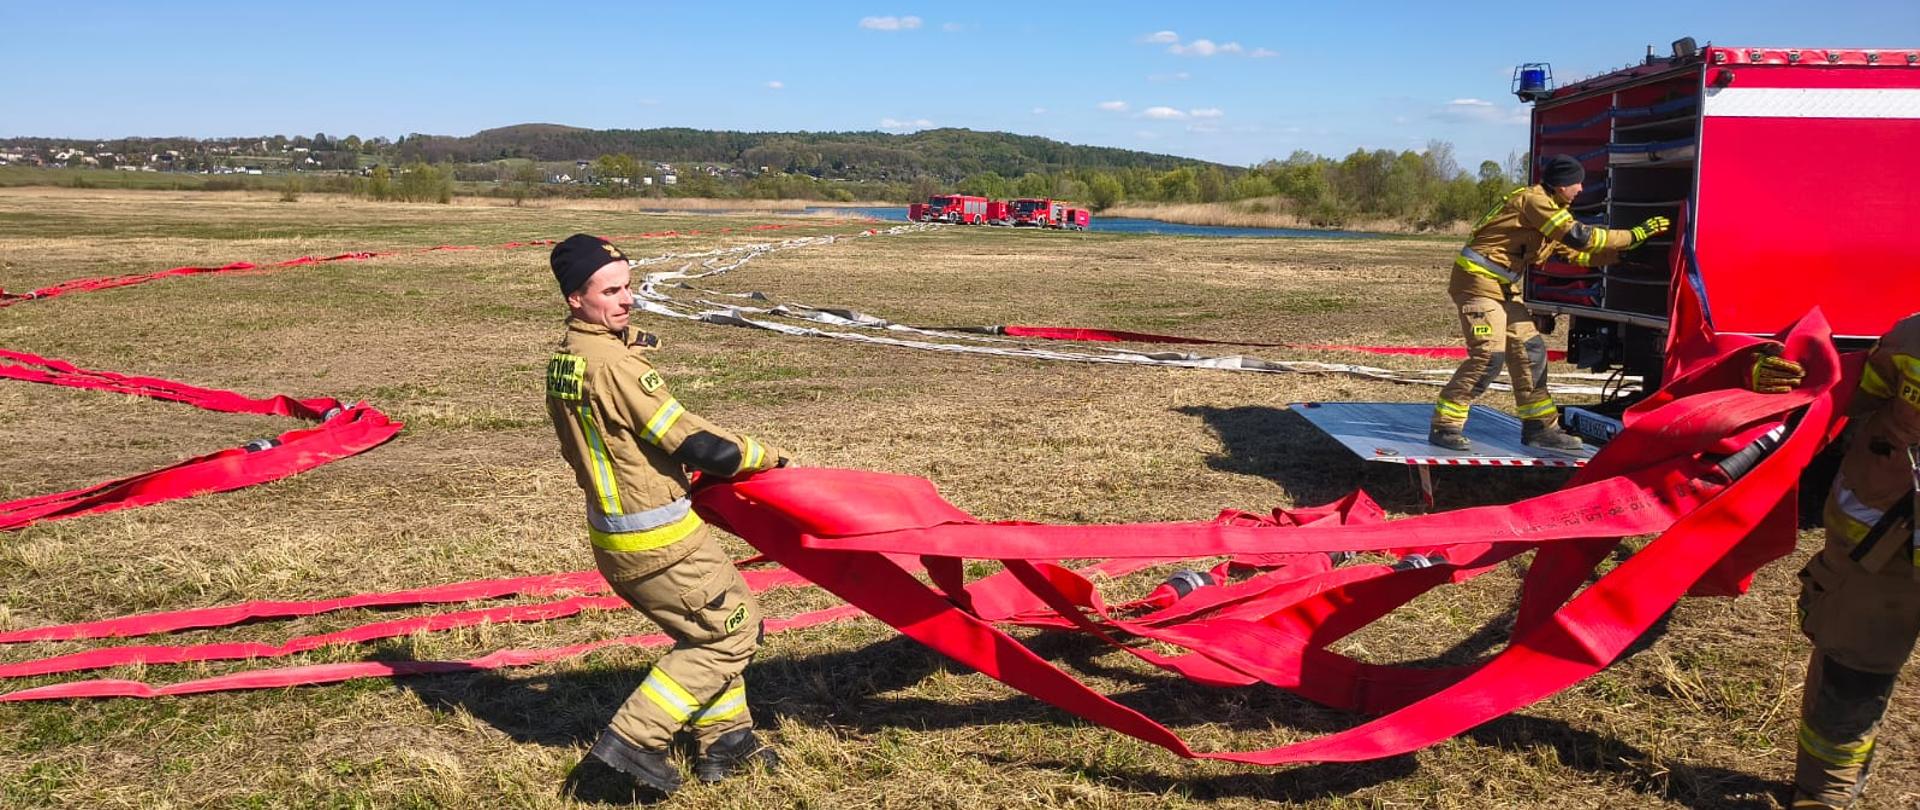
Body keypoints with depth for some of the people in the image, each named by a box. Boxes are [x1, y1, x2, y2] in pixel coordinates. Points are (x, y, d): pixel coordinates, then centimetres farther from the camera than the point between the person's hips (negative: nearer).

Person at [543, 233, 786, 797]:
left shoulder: (562, 362, 7)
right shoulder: (616, 362, -23)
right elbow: (695, 443, -20)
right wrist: (764, 455, -6)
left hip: (610, 531, 9)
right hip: (658, 539, -9)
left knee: (707, 627, 22)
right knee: (733, 628, 4)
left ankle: (724, 741, 26)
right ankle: (633, 740, 2)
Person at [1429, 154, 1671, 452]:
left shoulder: (1550, 208, 18)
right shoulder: (1533, 199, -14)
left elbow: (1579, 254, 22)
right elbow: (1579, 237, -19)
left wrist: (1625, 248, 13)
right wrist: (1634, 236, -13)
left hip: (1503, 288, 10)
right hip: (1478, 279, -10)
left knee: (1529, 350, 8)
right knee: (1488, 354, -18)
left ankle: (1539, 427, 16)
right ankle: (1444, 427, -13)